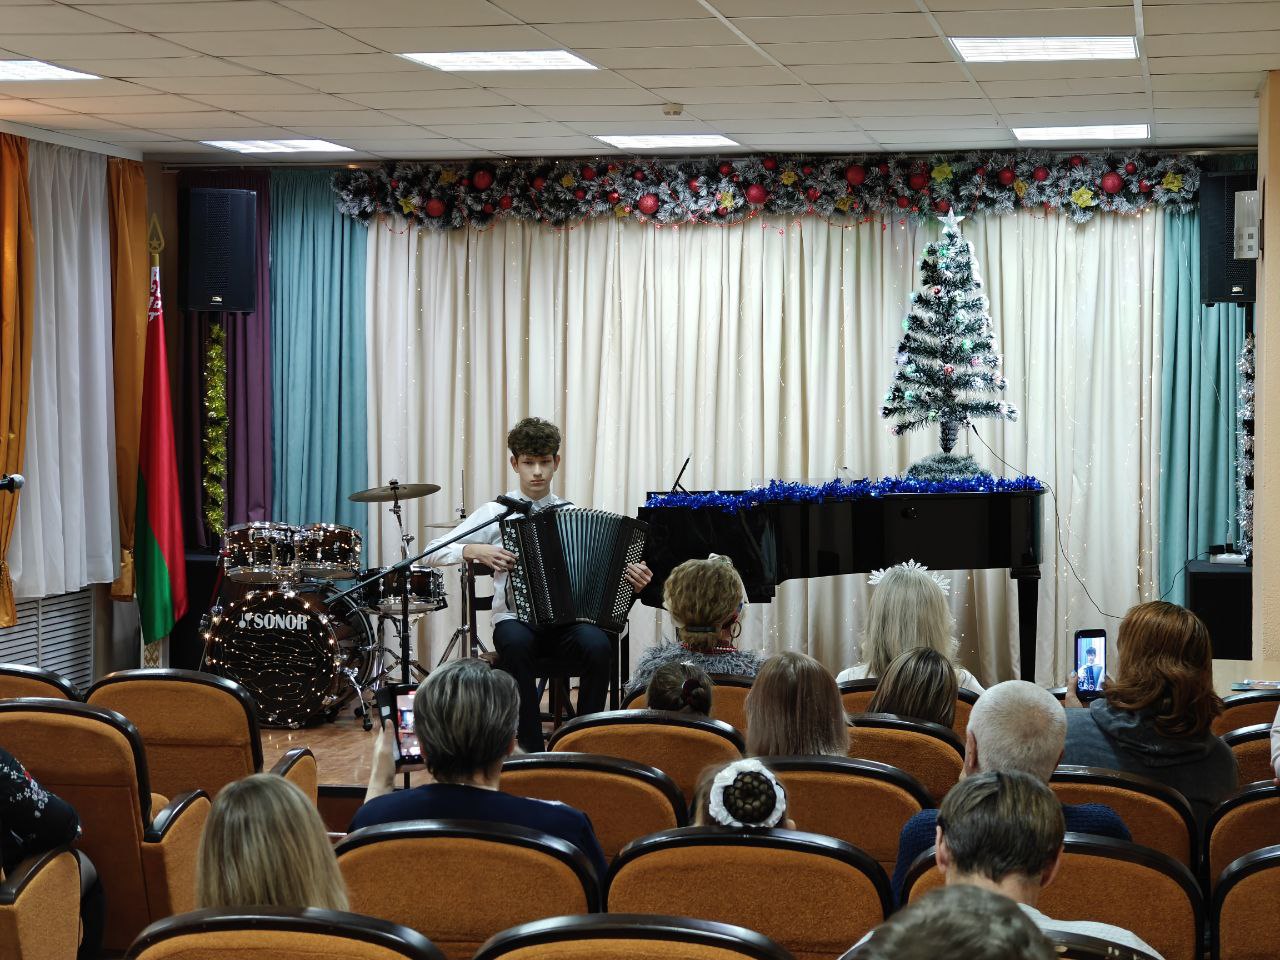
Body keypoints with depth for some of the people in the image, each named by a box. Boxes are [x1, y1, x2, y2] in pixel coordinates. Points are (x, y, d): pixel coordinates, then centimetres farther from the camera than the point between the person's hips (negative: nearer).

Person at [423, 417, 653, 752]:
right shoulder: (497, 512, 6)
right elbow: (433, 552, 4)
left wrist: (631, 577, -11)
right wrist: (475, 551, -13)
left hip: (567, 619, 2)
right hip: (515, 619, -1)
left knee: (597, 645, -32)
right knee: (516, 644, -38)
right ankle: (531, 749, -27)